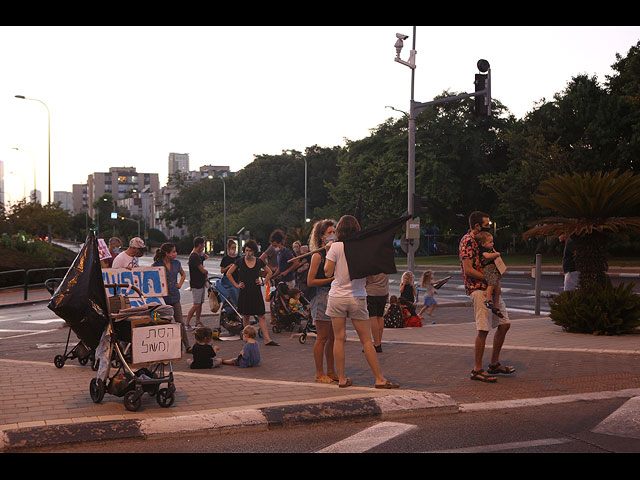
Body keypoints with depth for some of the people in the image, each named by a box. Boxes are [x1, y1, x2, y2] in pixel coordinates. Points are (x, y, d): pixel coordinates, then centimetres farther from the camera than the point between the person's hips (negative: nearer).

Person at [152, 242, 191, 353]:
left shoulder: (176, 263, 6)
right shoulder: (156, 265, -9)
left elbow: (183, 274, 25)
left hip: (174, 297, 4)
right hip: (162, 298, -4)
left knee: (180, 323, 6)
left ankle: (187, 346, 10)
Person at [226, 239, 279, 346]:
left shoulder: (259, 262, 4)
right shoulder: (240, 261, 0)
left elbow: (269, 272, 19)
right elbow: (228, 273, 6)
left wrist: (263, 282, 6)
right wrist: (236, 285, 0)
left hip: (256, 292, 1)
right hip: (244, 292, -1)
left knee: (261, 316, -3)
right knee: (245, 316, 5)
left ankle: (267, 339, -7)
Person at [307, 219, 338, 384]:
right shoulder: (318, 256, -9)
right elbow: (310, 282, -13)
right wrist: (331, 279, -17)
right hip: (321, 297, -7)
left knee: (333, 337, 10)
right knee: (323, 337, -3)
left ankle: (331, 371, 18)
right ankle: (319, 373, 4)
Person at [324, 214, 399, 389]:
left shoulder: (336, 247, -7)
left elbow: (328, 272, -3)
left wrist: (328, 254, 10)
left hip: (337, 297, 0)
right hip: (357, 298, 0)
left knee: (339, 339, 7)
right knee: (366, 341, 4)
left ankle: (342, 378, 8)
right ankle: (379, 379, 3)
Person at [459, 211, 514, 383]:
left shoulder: (479, 240, 19)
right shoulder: (467, 241, -11)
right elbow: (468, 270, -18)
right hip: (478, 289, -10)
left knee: (504, 324, 12)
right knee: (483, 330, -10)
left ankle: (494, 364, 22)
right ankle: (477, 370, -4)